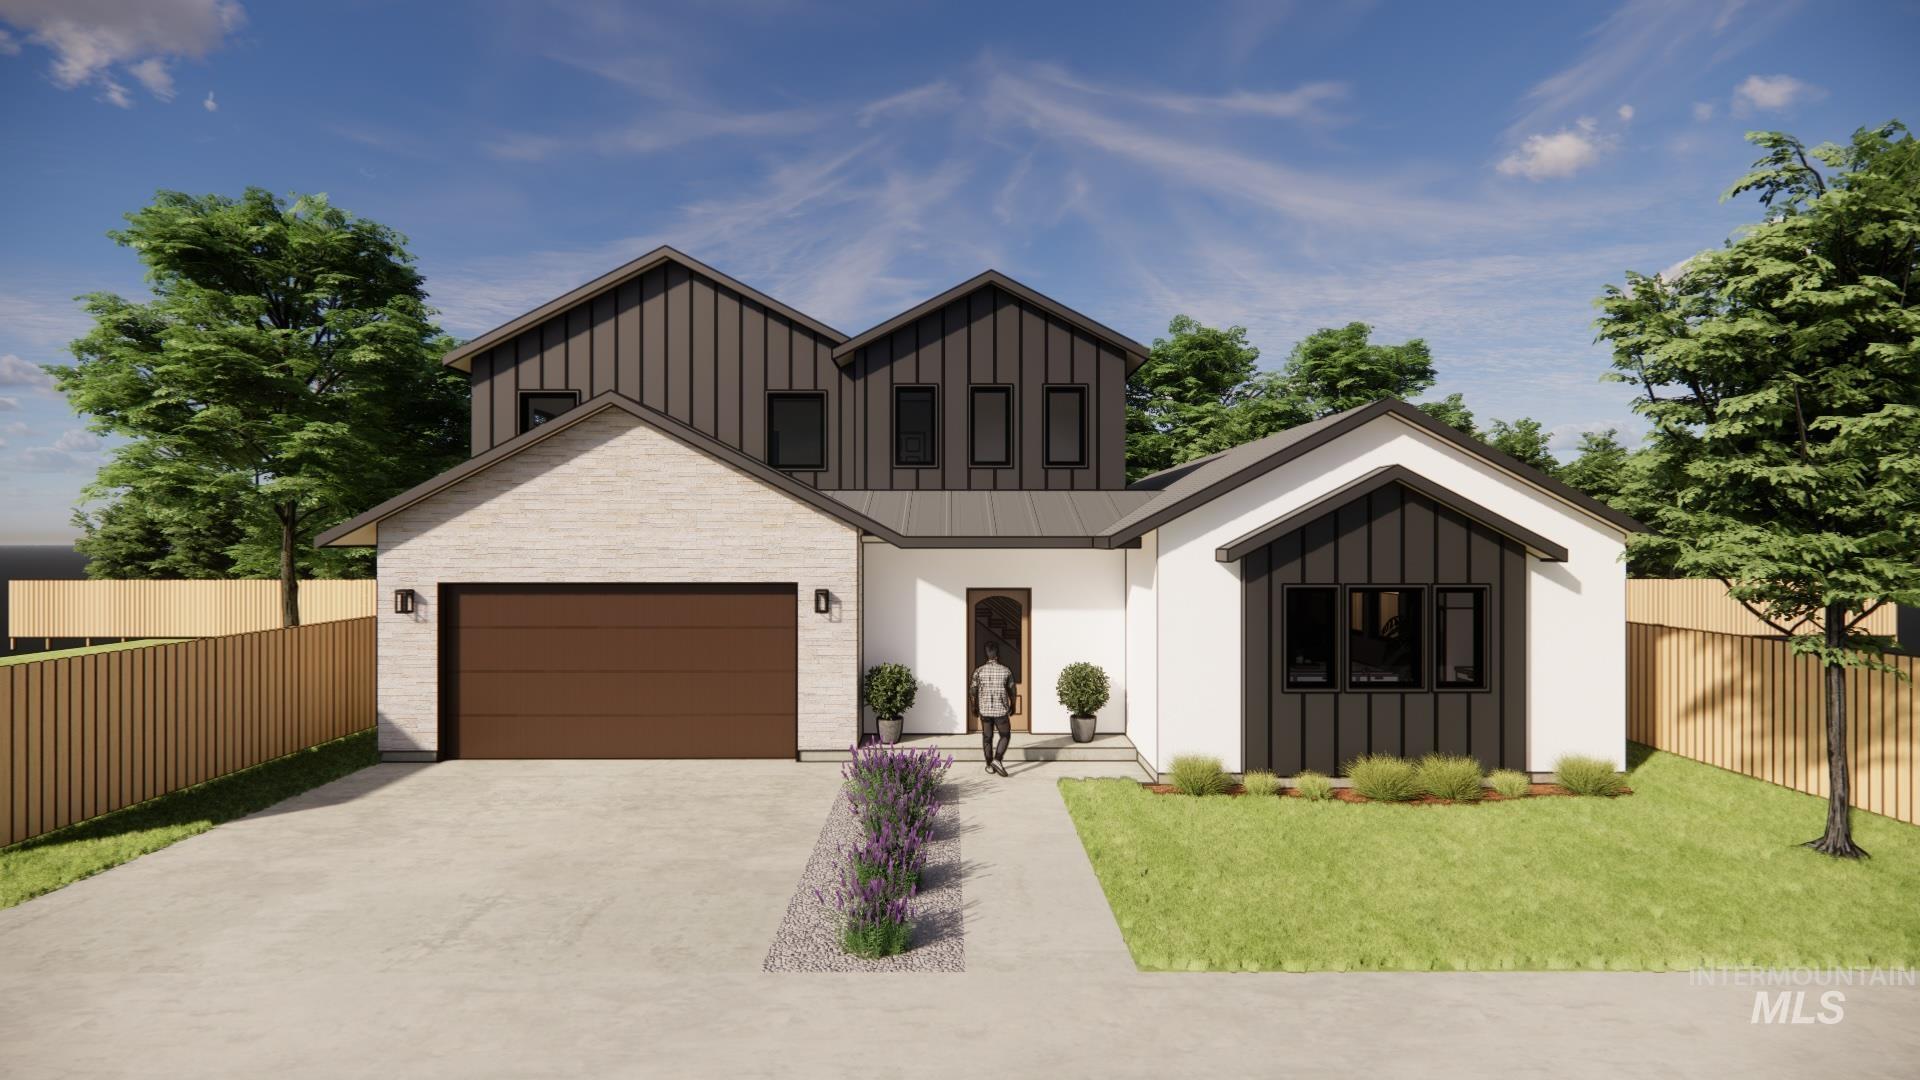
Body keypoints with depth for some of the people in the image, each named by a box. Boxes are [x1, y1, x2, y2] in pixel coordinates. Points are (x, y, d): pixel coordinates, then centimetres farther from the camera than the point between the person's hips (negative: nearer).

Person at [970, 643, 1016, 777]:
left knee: (987, 738, 13)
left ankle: (989, 765, 19)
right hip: (1001, 710, -2)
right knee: (1005, 736, 12)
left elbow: (973, 691, 0)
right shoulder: (1005, 671, -5)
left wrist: (974, 706, 15)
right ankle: (997, 760, -4)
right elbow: (1011, 690, 4)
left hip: (984, 710, 2)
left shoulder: (979, 671, -4)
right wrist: (1012, 705, 21)